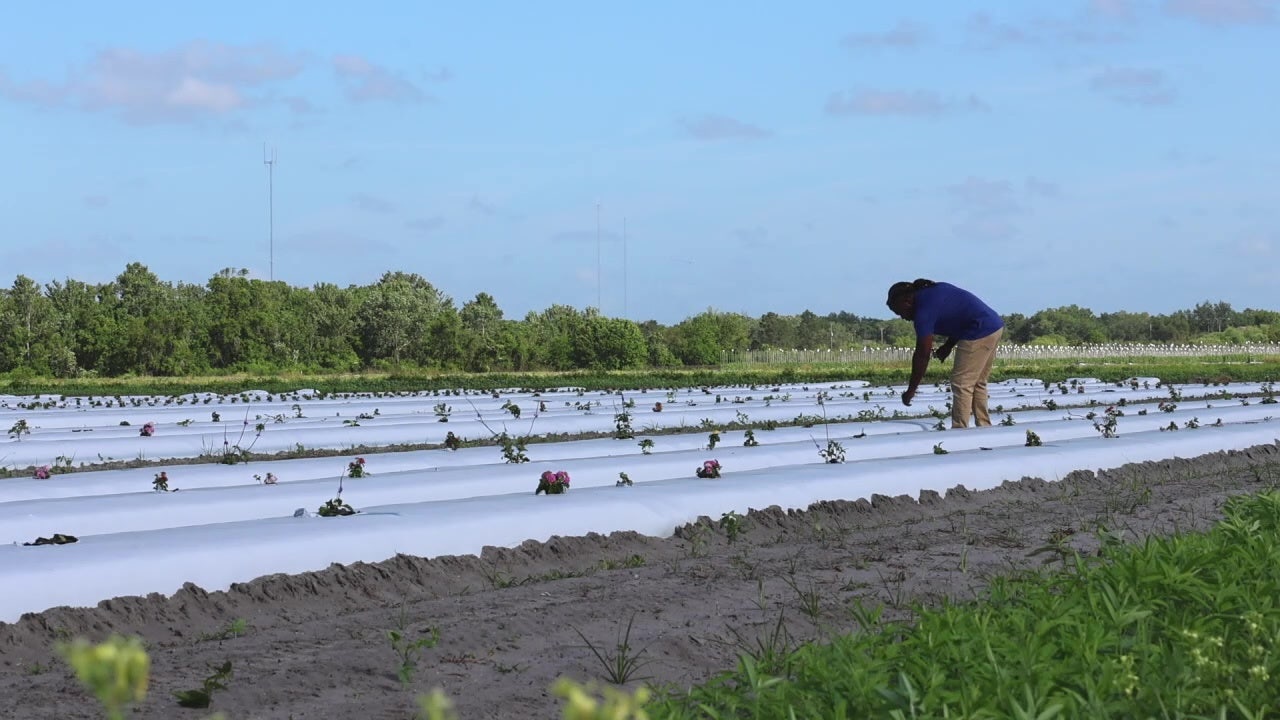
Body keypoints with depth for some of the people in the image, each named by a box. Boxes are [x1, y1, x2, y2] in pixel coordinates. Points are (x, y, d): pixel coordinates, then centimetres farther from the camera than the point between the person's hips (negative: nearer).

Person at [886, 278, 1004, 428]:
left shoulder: (924, 310, -13)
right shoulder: (933, 290, 15)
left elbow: (922, 354, -12)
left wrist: (911, 390, -6)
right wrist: (948, 346, 13)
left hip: (980, 335, -10)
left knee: (961, 385, -5)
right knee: (978, 383, 16)